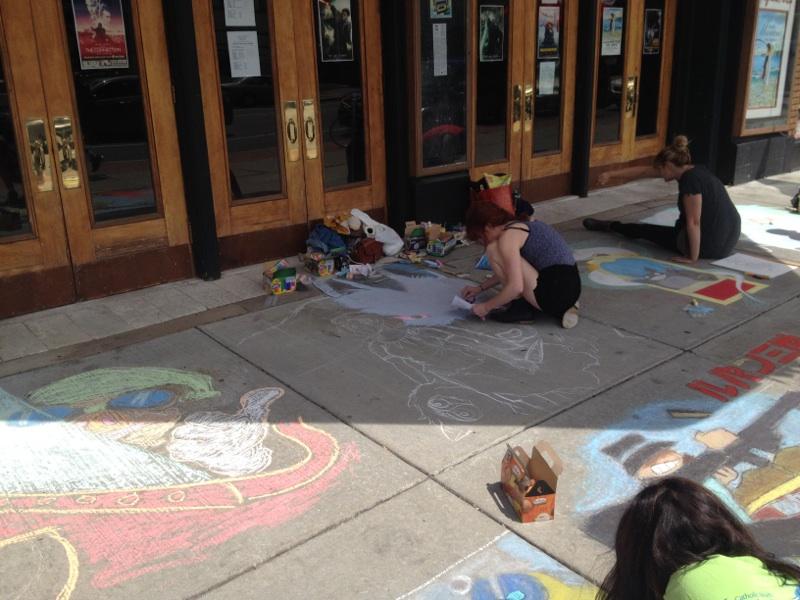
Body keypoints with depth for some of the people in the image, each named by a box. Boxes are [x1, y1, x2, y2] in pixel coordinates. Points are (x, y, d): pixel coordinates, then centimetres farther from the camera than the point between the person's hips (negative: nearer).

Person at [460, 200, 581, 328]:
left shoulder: (507, 236, -11)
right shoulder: (520, 226, 18)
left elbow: (516, 287, -19)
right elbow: (507, 271, 34)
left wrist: (486, 307, -7)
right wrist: (480, 288, 32)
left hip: (555, 292, -9)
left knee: (494, 250, -5)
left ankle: (521, 308, 3)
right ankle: (561, 308, 16)